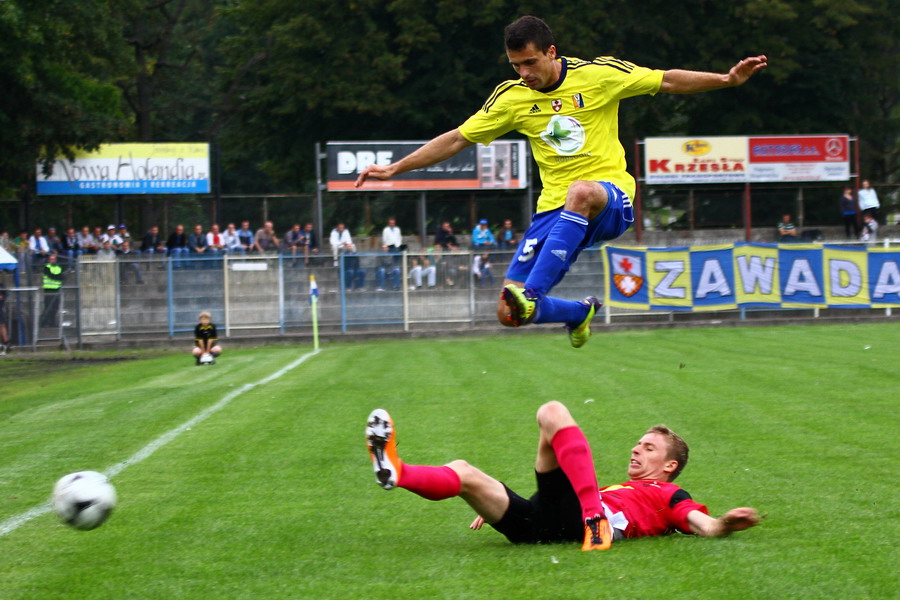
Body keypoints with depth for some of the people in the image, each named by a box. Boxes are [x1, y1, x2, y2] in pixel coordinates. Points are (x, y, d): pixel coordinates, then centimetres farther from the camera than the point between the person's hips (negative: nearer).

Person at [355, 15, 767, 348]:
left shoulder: (599, 75, -2)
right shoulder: (511, 98, 5)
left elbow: (667, 81, 4)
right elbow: (457, 139, 11)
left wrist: (728, 79, -6)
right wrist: (394, 169, 9)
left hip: (611, 201, -4)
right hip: (554, 210, 4)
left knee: (581, 192, -43)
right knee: (509, 315, -7)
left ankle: (532, 293, -44)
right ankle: (579, 312, 26)